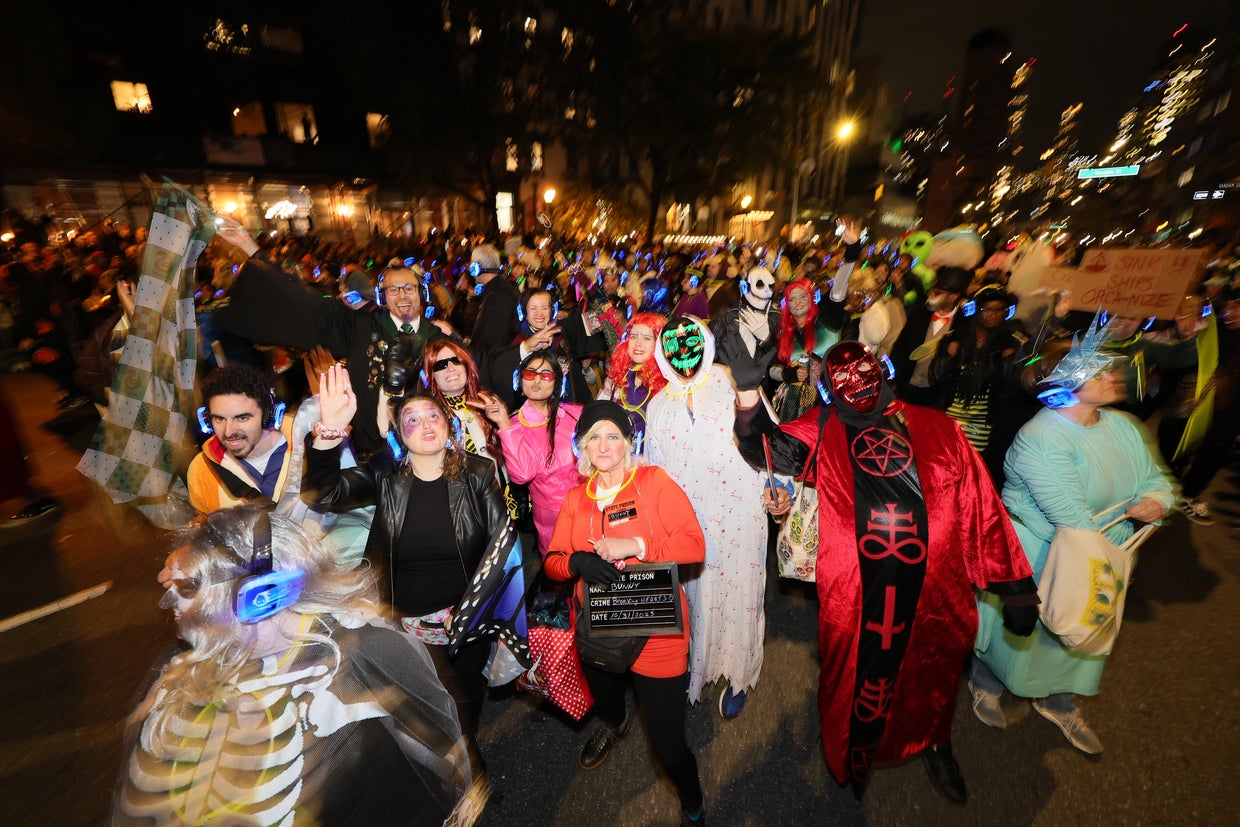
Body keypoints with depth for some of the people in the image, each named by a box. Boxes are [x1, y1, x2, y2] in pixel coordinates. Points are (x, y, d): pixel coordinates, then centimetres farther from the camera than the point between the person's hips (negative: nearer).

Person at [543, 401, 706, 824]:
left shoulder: (654, 481, -11)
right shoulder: (575, 498, 2)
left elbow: (694, 545, -16)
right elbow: (552, 562, 0)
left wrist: (636, 544, -29)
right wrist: (578, 561, -22)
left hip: (655, 631, -4)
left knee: (668, 745, 4)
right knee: (604, 704, 31)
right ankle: (614, 725, 70)